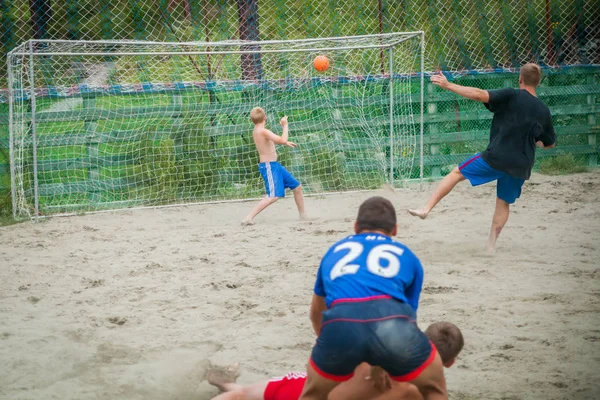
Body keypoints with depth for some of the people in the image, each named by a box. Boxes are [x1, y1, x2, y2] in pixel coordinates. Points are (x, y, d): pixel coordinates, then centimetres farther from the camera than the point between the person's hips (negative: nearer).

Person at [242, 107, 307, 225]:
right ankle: (248, 218, -22)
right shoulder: (263, 131, -19)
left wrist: (285, 142, 28)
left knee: (297, 187, 16)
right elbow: (282, 140, -26)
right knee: (273, 196, -20)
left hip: (274, 165, 10)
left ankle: (303, 216, 27)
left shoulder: (256, 131, 10)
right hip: (268, 166, -10)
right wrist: (285, 125, -13)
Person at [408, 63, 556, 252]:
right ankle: (491, 244, 18)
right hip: (521, 165, 5)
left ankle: (426, 208, -2)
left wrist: (448, 85, -14)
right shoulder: (543, 111, 9)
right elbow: (549, 143, 21)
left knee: (456, 174, 6)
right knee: (504, 203, 19)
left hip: (496, 157, -5)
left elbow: (480, 95, -18)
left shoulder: (512, 96, -7)